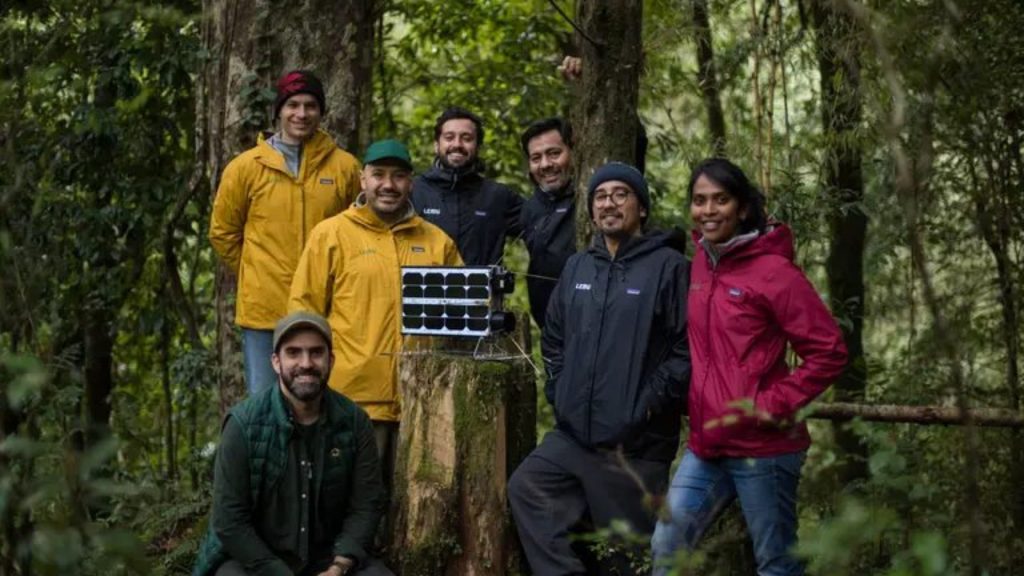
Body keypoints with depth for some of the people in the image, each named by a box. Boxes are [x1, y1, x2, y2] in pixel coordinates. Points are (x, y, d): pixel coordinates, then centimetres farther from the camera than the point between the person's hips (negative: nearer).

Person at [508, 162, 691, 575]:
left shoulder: (668, 266, -8)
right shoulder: (577, 267, 15)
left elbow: (687, 349, -15)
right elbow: (554, 340, 24)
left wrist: (648, 406, -17)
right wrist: (559, 394, 12)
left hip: (636, 447, -7)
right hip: (571, 435, 7)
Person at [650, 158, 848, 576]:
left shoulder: (773, 271, -12)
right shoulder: (700, 264, 9)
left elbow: (829, 353, -13)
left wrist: (773, 406, -16)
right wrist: (692, 399, 10)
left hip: (761, 448, -7)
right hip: (706, 446, 7)